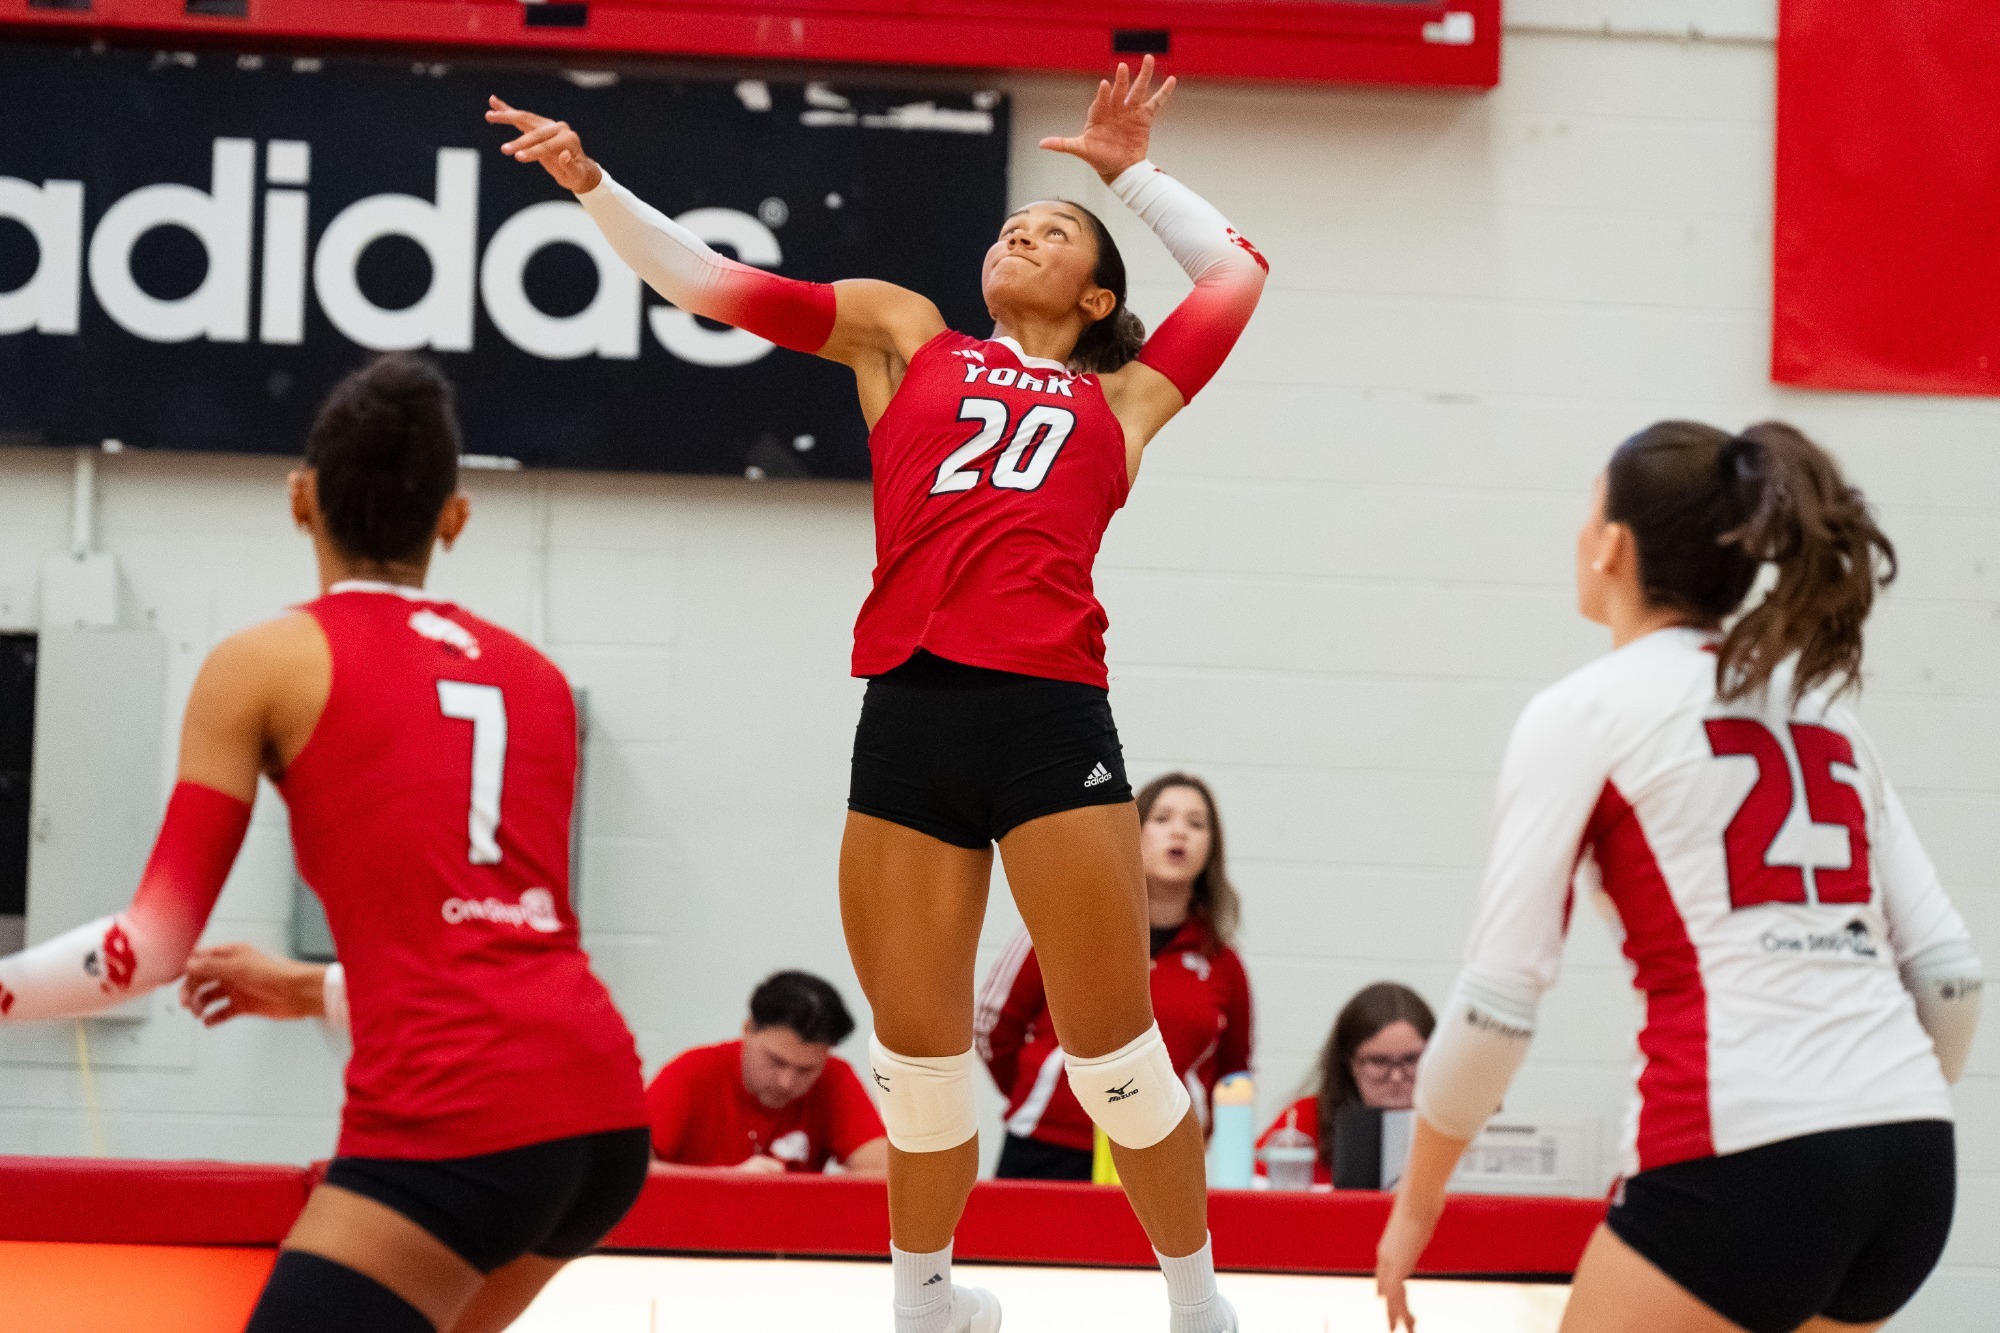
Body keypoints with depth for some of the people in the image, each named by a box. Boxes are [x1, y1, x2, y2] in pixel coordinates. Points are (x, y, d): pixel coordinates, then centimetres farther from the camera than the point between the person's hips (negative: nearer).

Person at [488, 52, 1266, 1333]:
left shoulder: (1122, 398, 20)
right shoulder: (906, 338, 21)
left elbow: (1238, 267, 31)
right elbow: (716, 284, 17)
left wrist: (1129, 171, 35)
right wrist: (592, 182, 8)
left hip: (1053, 719, -1)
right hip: (909, 713, 1)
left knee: (1113, 1046, -1)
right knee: (919, 1056, 5)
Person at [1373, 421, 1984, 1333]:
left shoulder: (1584, 712, 3)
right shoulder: (1820, 706, 20)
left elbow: (1497, 997, -2)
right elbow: (1947, 970, 14)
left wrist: (1417, 1203, 8)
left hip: (1742, 1159, -7)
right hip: (1911, 1162, 7)